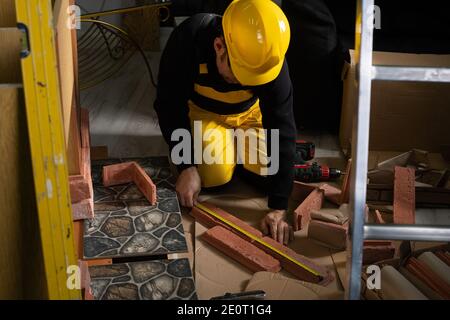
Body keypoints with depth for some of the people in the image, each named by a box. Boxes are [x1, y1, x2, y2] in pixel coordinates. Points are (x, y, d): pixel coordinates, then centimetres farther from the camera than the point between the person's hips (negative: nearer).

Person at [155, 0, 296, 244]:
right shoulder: (187, 40, -35)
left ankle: (235, 144, 15)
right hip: (202, 112, -1)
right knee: (216, 174, -22)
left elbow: (282, 128, -32)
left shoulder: (270, 59, -33)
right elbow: (170, 106, -23)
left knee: (272, 168, -15)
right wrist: (187, 166, -28)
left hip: (249, 113, 1)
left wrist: (278, 208, -35)